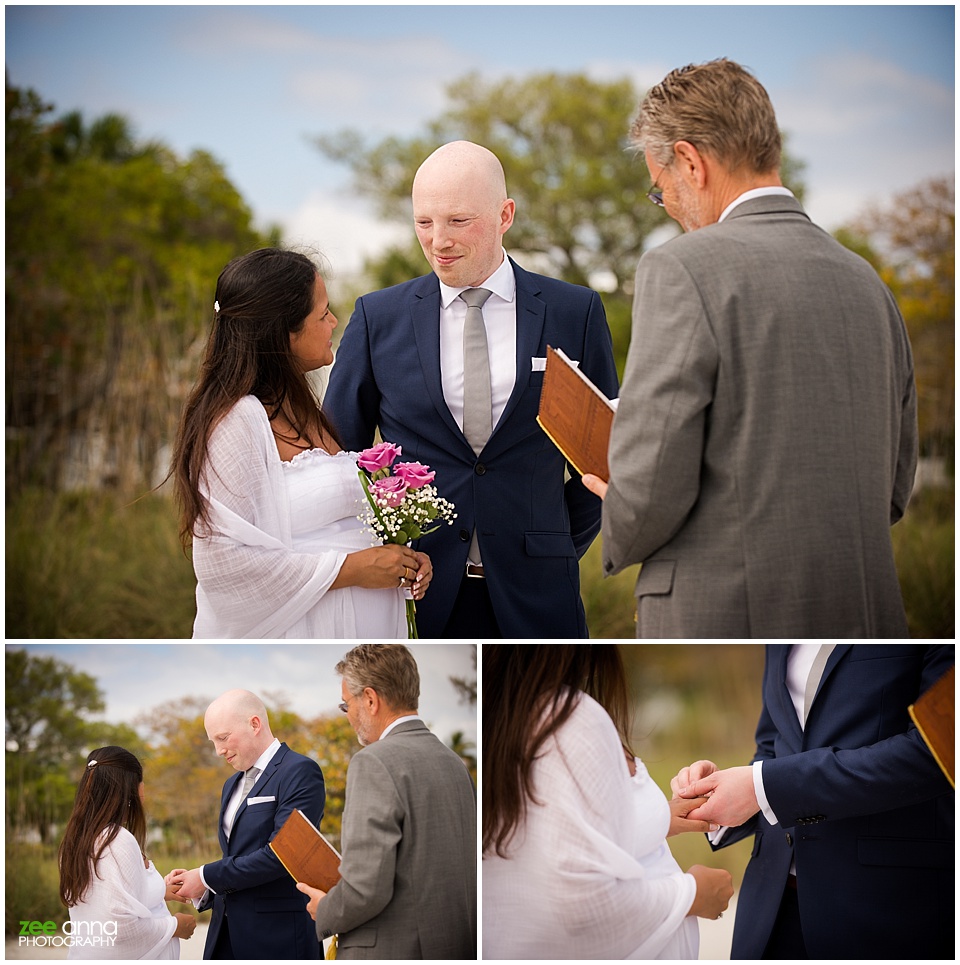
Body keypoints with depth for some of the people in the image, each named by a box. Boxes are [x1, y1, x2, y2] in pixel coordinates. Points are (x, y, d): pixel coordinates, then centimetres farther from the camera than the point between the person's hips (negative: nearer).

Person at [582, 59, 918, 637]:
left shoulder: (684, 270, -9)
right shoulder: (866, 281, 12)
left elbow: (650, 488, -14)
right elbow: (894, 486, 16)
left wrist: (620, 534, 8)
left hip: (723, 616, -6)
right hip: (865, 614, 7)